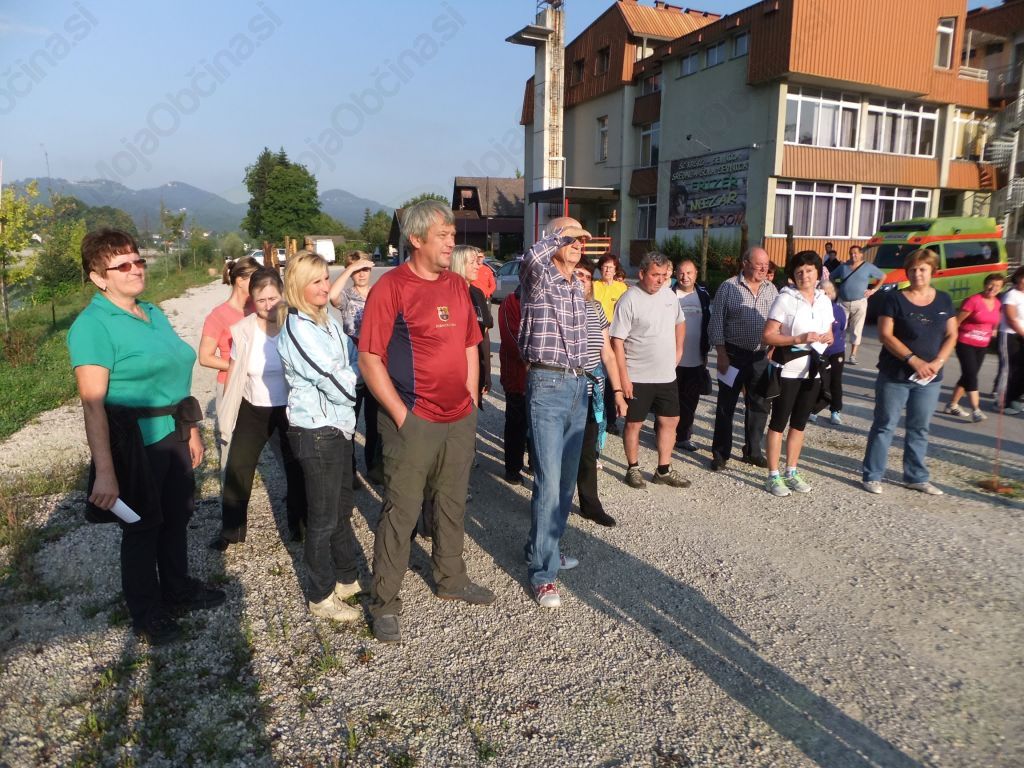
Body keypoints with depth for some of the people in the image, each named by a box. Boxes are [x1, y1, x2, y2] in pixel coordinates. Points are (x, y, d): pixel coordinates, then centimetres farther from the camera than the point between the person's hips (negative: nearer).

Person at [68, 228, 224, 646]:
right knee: (142, 526, 10)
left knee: (176, 516, 20)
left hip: (173, 434, 7)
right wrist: (104, 470, -27)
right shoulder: (93, 325, -16)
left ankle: (178, 588, 41)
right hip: (135, 442, -7)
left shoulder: (154, 314, 9)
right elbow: (93, 402, -23)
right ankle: (146, 612, 30)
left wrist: (191, 430, 16)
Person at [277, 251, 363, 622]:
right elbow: (339, 386, -21)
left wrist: (347, 375, -9)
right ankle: (321, 596, 22)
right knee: (323, 518, 5)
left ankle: (347, 577, 38)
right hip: (317, 432, -8)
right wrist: (354, 374, -4)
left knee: (342, 508, 20)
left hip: (339, 427, 8)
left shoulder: (328, 320, 7)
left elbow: (354, 359, 11)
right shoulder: (297, 328, -19)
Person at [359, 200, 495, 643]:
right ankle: (384, 605, 17)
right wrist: (401, 415, -15)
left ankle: (451, 580, 37)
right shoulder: (391, 287, -11)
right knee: (400, 513, 2)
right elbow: (369, 360, -13)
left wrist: (471, 400, 10)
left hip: (460, 420, 7)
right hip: (413, 423, -6)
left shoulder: (457, 286, 9)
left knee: (453, 504, 19)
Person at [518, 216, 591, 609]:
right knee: (549, 481, -9)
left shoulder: (578, 285, 15)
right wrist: (562, 232, -17)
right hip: (548, 385, -8)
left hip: (578, 384, 8)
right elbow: (531, 258, -33)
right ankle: (542, 571, 0)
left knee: (566, 478, 14)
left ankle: (546, 546, 30)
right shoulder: (538, 277, -8)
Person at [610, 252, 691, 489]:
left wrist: (678, 350, 12)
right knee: (634, 423, 5)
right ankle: (633, 469, 21)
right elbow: (617, 341, -16)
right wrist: (624, 377, -19)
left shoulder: (669, 294, 5)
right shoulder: (630, 299, -14)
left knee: (670, 421, 12)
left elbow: (680, 322, 24)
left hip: (666, 375, 7)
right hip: (638, 377, -6)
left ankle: (664, 470, 25)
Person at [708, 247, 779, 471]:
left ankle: (753, 451, 25)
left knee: (759, 406, 11)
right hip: (733, 355, -4)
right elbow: (716, 322, -6)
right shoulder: (728, 287, -5)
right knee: (726, 406, 4)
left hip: (761, 357, 4)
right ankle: (720, 453, 14)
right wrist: (722, 355, -9)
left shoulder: (771, 290, 7)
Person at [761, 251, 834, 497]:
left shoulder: (824, 300, 8)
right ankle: (774, 476, 8)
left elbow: (829, 335, 16)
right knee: (778, 422, 1)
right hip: (788, 371, -6)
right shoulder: (785, 299, -10)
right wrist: (799, 339, -25)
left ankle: (791, 473, 24)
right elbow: (768, 336, -15)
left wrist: (826, 338, -7)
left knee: (799, 423, 13)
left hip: (812, 371, 6)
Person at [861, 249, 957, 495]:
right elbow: (885, 335, -12)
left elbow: (951, 335, 8)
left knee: (920, 429, 12)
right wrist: (914, 360, -19)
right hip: (895, 375, -4)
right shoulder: (895, 298, -6)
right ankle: (872, 475, 9)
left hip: (929, 379, 4)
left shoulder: (944, 300, 8)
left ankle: (916, 477, 24)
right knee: (885, 426, 1)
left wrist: (938, 361, -9)